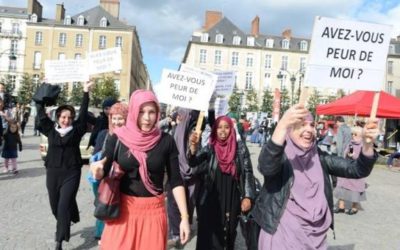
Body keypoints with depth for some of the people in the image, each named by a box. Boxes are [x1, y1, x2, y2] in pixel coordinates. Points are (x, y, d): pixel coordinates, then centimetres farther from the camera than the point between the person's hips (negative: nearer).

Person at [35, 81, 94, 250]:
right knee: (55, 206, 14)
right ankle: (66, 226, 42)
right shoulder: (50, 130, 4)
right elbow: (41, 114, 5)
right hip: (52, 172, 3)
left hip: (71, 173, -3)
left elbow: (83, 114, -5)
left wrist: (86, 93, -9)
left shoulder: (76, 130, -1)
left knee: (64, 206, -8)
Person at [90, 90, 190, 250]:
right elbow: (102, 173, 0)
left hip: (153, 210, 0)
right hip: (123, 208, 0)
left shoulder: (166, 141, -6)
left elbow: (175, 180, -3)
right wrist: (98, 170, -23)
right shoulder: (118, 138, -5)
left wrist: (184, 217, -6)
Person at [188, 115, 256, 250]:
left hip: (232, 199, 0)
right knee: (210, 234, 4)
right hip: (212, 199, 0)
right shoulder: (210, 148, -2)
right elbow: (193, 162, -13)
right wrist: (193, 146, -32)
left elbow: (248, 172, -1)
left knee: (229, 232, 14)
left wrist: (247, 197, -7)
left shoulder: (240, 147, -4)